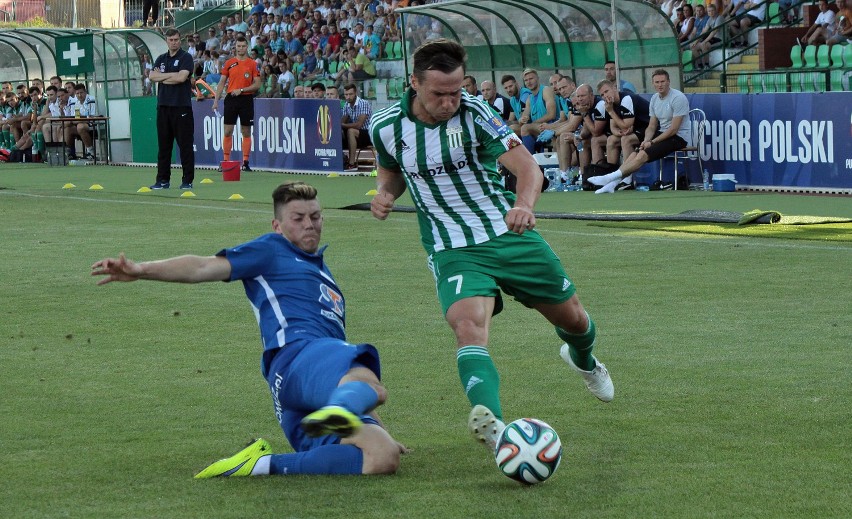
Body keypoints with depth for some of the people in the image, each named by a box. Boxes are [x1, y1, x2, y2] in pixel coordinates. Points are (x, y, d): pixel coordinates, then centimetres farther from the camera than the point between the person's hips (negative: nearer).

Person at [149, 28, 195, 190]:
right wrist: (171, 75, -7)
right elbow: (152, 76, 2)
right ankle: (163, 179, 11)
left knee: (185, 145, -3)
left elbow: (181, 77, -16)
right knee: (163, 144, 7)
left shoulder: (185, 58, -2)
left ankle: (188, 180, 0)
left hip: (182, 106, -5)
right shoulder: (161, 59, 15)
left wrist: (162, 77, -5)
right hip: (163, 105, 5)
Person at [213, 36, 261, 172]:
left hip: (246, 99, -1)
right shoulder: (229, 63, 7)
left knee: (246, 132, 2)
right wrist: (216, 100, 1)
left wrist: (241, 90, -13)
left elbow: (257, 85, -2)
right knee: (227, 131, -1)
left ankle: (245, 162, 5)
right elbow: (222, 83, 9)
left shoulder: (253, 64, 2)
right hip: (231, 99, 1)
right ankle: (225, 161, 5)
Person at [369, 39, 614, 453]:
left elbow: (527, 168, -20)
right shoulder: (385, 127, -6)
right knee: (469, 324, -31)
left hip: (508, 233, 1)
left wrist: (523, 205, -42)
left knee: (571, 317, 16)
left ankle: (583, 360, 54)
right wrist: (385, 193, -6)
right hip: (453, 250, -1)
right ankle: (488, 420, -52)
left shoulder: (474, 113, -14)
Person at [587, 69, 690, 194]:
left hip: (679, 137, -8)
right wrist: (646, 141, -9)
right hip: (663, 134, 8)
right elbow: (652, 126, 12)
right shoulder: (654, 99, 10)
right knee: (635, 154, -15)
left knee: (643, 155, -26)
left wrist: (652, 142, -18)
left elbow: (673, 129, -19)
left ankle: (609, 178, -30)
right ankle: (611, 184, -25)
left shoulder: (678, 98, -16)